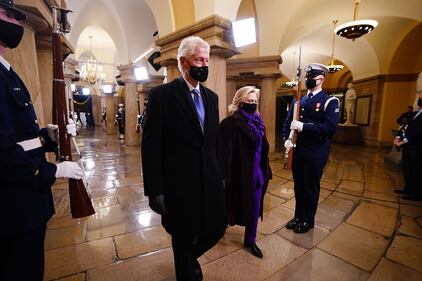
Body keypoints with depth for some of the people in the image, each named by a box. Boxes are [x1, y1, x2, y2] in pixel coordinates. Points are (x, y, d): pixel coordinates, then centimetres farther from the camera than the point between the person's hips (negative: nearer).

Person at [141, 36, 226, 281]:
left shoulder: (211, 97, 9)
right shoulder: (162, 94, -9)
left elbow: (215, 141, 12)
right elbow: (151, 147, -11)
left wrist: (220, 174, 12)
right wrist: (155, 190, -11)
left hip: (210, 181, 6)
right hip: (179, 184, -5)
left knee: (217, 228, 17)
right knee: (184, 238, 16)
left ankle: (188, 256, 49)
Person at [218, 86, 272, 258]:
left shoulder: (258, 122, 7)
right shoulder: (230, 123, -16)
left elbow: (263, 148, 13)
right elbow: (224, 151, -20)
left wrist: (265, 170, 13)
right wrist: (224, 176, -21)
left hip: (256, 172, 6)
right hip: (238, 173, -6)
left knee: (254, 206, 12)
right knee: (234, 204, 14)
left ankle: (250, 241, 33)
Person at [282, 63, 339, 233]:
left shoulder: (330, 102, -6)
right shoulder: (298, 101, 10)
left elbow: (330, 128, -18)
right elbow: (287, 122, 10)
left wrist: (303, 127, -24)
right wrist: (287, 139, -7)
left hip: (315, 154, -4)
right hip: (297, 152, 5)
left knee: (311, 188, 10)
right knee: (298, 186, 16)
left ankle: (308, 221, 31)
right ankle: (298, 216, 35)